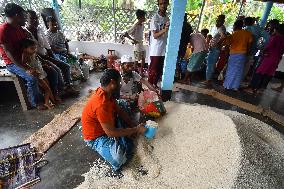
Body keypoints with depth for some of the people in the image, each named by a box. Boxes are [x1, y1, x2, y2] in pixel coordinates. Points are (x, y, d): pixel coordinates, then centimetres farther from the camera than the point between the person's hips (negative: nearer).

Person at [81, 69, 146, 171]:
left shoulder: (106, 93, -6)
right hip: (96, 137, -9)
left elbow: (119, 110, 4)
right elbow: (111, 132, -31)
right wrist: (136, 130, -21)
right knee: (119, 158, -33)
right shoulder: (101, 105, -35)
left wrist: (134, 125, -5)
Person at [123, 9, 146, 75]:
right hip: (137, 46, -8)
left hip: (142, 45, 8)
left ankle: (141, 72, 27)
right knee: (136, 61, 2)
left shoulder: (142, 24, 5)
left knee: (143, 59, 14)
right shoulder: (135, 26, -19)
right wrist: (133, 40, -19)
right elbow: (125, 34, -22)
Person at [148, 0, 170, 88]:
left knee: (160, 69, 13)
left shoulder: (168, 18, 10)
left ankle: (155, 84, 28)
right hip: (156, 50, -6)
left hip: (164, 49, 6)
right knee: (153, 70, 1)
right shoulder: (155, 18, -9)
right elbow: (155, 35, -16)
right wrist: (164, 30, -31)